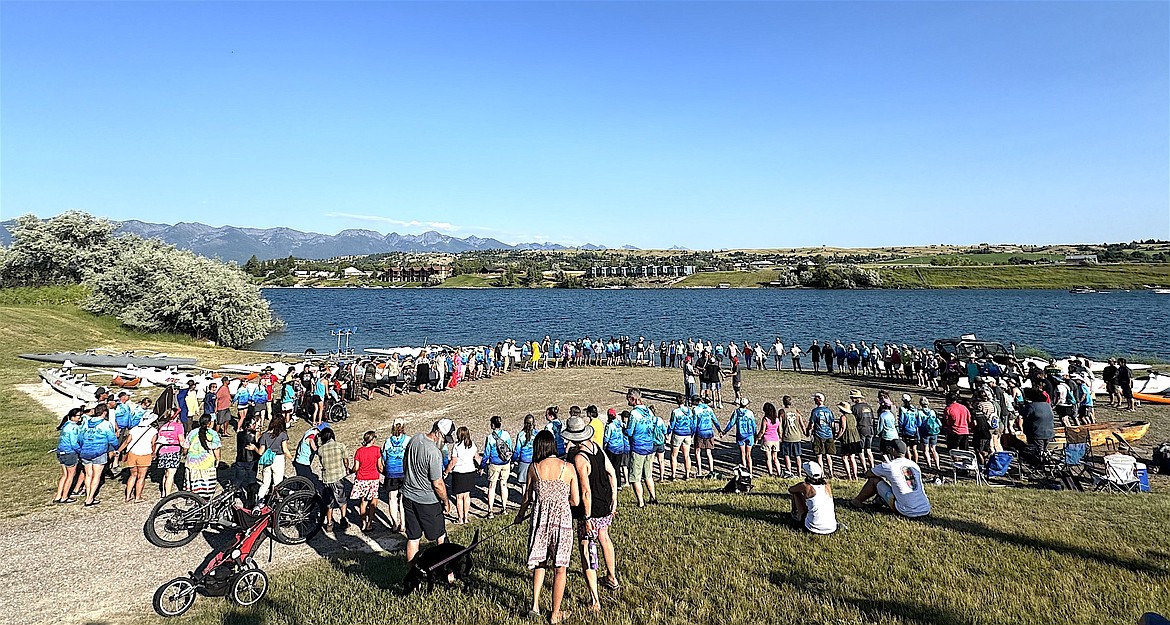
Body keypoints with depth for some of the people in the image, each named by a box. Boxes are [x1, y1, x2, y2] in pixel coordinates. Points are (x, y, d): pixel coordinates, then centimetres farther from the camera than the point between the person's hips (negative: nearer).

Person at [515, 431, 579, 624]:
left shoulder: (534, 468, -6)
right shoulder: (568, 468, -8)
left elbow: (528, 497, 7)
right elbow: (575, 501, -3)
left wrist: (520, 515, 25)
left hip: (540, 519, 1)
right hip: (562, 519, -1)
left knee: (539, 562, 23)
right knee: (560, 568, 12)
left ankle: (535, 605, 19)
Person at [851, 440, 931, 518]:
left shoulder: (889, 466, -6)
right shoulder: (915, 465, 10)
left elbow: (867, 474, 10)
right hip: (926, 510, 5)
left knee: (874, 479, 8)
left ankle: (857, 501, 23)